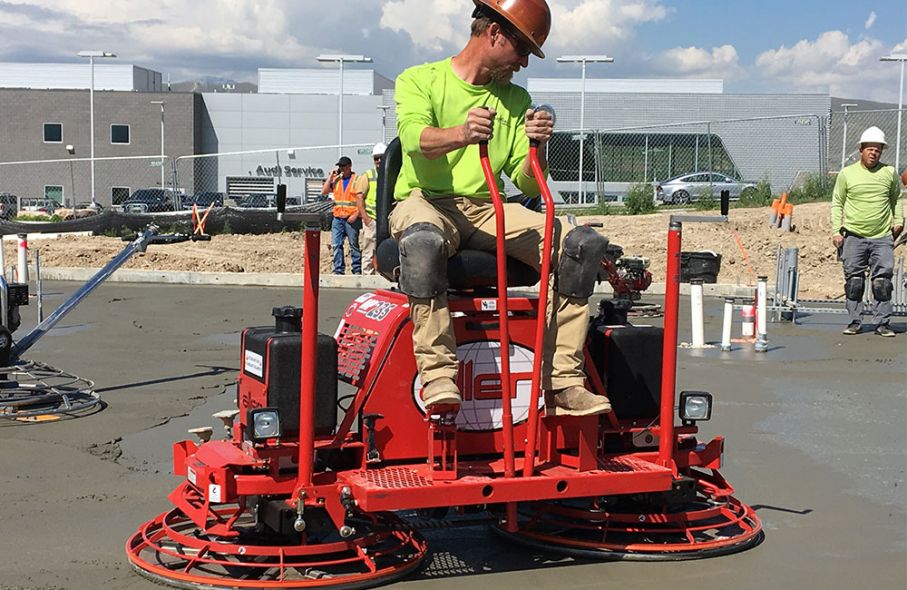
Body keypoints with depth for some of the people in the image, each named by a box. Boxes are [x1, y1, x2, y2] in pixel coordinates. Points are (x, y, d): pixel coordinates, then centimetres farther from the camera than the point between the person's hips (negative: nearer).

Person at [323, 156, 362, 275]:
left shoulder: (356, 179, -1)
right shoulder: (336, 179, 14)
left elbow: (360, 198, -7)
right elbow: (324, 191, 6)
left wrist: (356, 215, -16)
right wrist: (331, 176, 0)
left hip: (351, 219, -5)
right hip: (337, 218, 5)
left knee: (354, 245, 2)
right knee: (336, 245, 0)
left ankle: (357, 270, 7)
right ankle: (338, 269, 4)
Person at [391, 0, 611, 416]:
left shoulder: (516, 100, 18)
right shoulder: (419, 81, 5)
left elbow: (527, 184, 10)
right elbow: (414, 136, -18)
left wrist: (537, 147, -12)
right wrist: (461, 134, -39)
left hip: (487, 210, 5)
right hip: (425, 201, -4)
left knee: (582, 244, -19)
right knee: (423, 239, -42)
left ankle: (563, 381, -22)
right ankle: (437, 374, -40)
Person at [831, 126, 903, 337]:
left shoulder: (889, 173, 7)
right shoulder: (847, 173, 3)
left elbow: (897, 198, 22)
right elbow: (837, 203, 8)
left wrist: (898, 220, 10)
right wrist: (836, 231, 1)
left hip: (883, 238, 0)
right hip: (854, 237, 0)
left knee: (882, 280, -2)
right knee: (854, 280, 2)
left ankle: (882, 322, 5)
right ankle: (855, 321, 12)